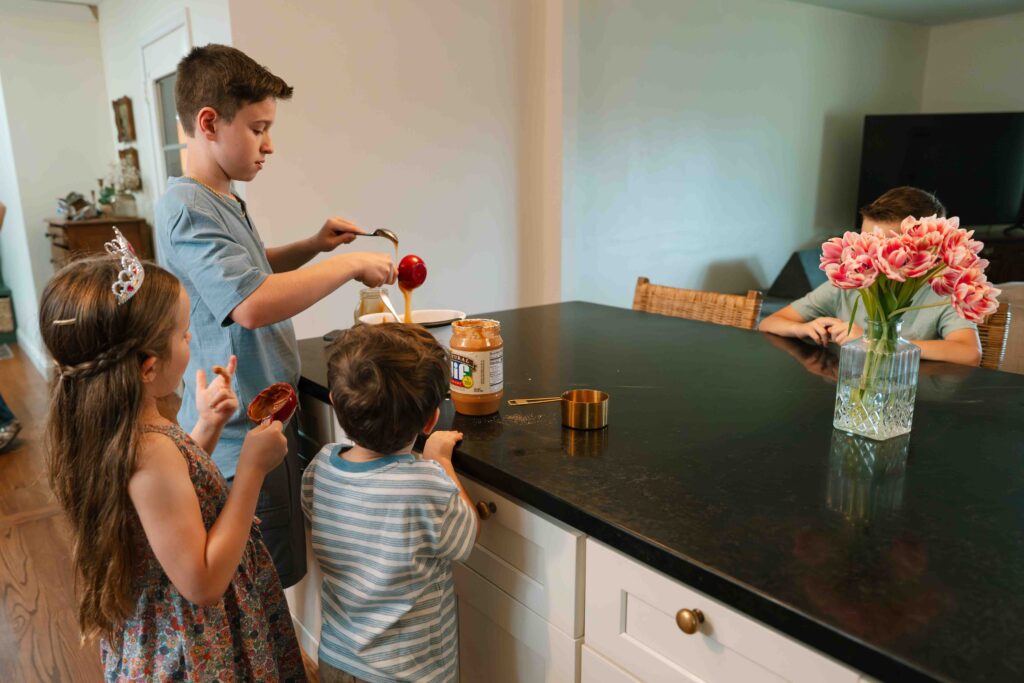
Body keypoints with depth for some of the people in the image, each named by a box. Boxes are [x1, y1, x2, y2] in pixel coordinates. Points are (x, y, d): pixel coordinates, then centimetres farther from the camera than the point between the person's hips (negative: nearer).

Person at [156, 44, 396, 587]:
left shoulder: (224, 201, 12)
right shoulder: (187, 207, -20)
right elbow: (252, 304, -33)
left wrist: (312, 246, 11)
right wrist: (350, 264, -23)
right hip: (241, 438, -9)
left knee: (268, 577, 21)